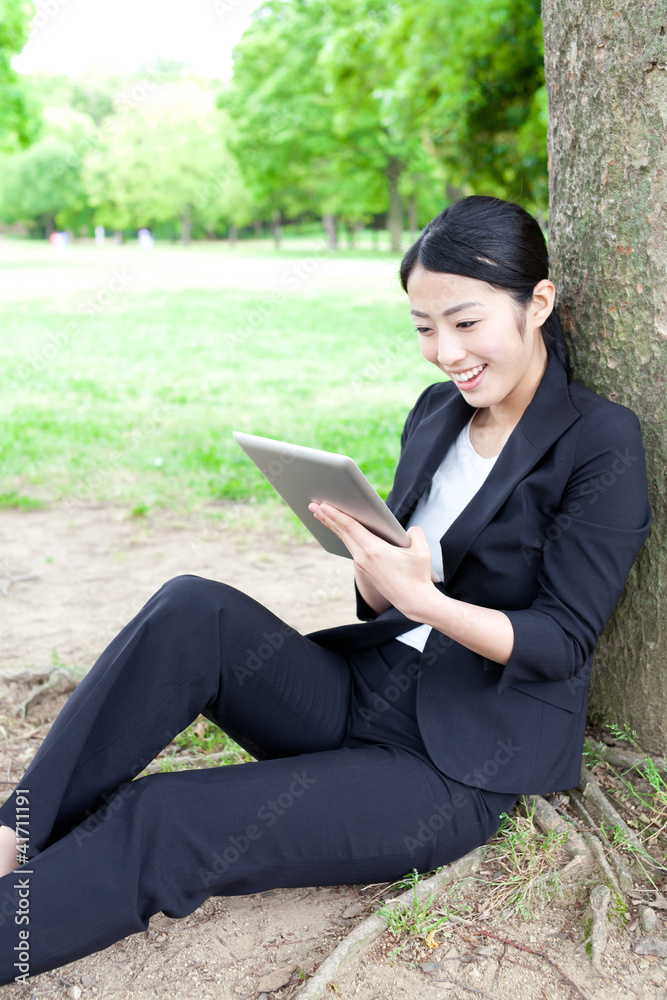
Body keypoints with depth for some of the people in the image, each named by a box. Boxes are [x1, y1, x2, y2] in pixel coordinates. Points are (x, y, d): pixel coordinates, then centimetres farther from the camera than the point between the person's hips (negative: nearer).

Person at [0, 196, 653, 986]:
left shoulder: (601, 443, -10)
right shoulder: (437, 409, 10)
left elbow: (565, 641, -13)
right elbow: (379, 601, 11)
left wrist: (420, 597, -28)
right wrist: (379, 572, -14)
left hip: (462, 766, -6)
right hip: (360, 692, 6)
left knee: (157, 825, -23)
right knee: (192, 612, -23)